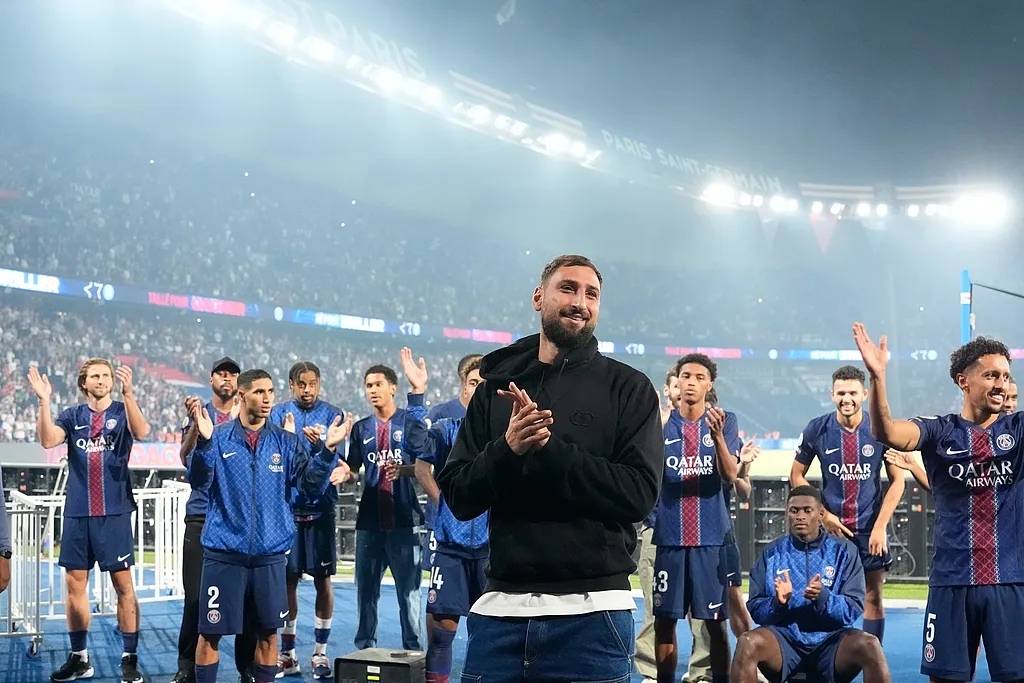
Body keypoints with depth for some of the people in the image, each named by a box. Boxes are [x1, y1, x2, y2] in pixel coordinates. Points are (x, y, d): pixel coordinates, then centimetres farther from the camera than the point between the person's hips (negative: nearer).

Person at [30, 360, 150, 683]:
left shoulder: (123, 411, 2)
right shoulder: (73, 416, 8)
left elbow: (142, 432, -20)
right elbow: (48, 440, -9)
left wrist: (128, 393, -34)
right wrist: (44, 401, -21)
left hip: (114, 511, -3)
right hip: (77, 512, 3)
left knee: (123, 584, -2)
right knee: (74, 584, 6)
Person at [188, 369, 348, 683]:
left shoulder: (286, 442, 5)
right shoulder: (219, 437, -2)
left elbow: (311, 486, -4)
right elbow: (199, 480, -15)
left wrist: (326, 449, -18)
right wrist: (204, 442, -31)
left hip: (270, 553, 2)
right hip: (223, 553, -2)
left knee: (268, 633, 9)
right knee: (210, 632, 3)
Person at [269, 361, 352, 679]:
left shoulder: (331, 414, 1)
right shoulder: (278, 414, 5)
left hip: (320, 507, -1)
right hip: (286, 507, 1)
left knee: (322, 580, 4)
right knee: (287, 579, 6)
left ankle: (320, 652, 15)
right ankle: (287, 654, 17)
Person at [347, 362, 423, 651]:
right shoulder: (361, 428, 14)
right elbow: (352, 470, 11)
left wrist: (402, 470, -21)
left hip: (403, 520, -4)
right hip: (369, 520, 4)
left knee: (408, 589, 0)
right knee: (366, 589, 8)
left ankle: (412, 649, 7)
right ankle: (364, 647, 17)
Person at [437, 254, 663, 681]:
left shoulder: (628, 387, 3)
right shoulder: (497, 387, 12)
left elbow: (639, 494, -8)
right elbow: (458, 497, 7)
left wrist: (547, 448, -14)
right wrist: (506, 449, -12)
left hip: (591, 613, -2)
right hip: (500, 609, 3)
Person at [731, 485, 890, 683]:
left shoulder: (844, 551, 5)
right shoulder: (772, 553, 8)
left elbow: (853, 609, -2)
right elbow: (755, 609, 3)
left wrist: (823, 598, -22)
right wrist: (778, 602, -19)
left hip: (830, 639, 0)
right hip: (785, 638, 0)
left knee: (869, 646, -31)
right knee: (747, 643, -31)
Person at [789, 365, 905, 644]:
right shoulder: (817, 429, -3)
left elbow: (897, 480, 0)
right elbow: (797, 476, 4)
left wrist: (880, 526, -7)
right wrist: (824, 516, -5)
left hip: (870, 528, 0)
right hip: (830, 527, 0)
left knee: (872, 597, 3)